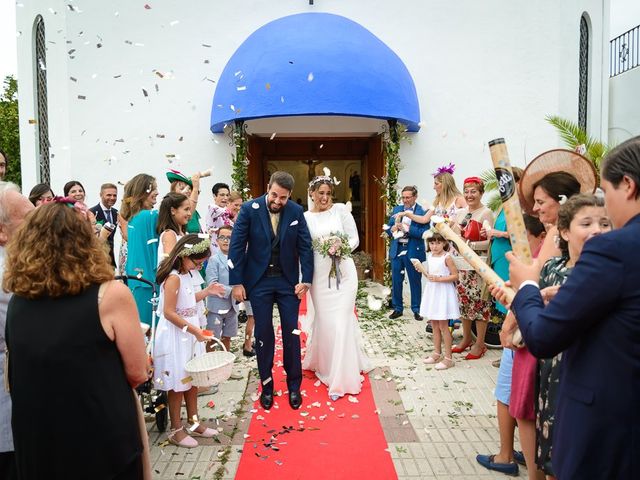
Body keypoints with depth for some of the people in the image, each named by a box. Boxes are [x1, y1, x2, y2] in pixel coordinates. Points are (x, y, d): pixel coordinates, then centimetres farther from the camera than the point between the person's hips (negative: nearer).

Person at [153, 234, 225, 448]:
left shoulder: (185, 274, 7)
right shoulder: (173, 278, -21)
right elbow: (169, 312, -24)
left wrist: (206, 292, 9)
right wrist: (193, 330, -26)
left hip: (189, 335, 9)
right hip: (175, 336, -9)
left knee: (193, 380, 16)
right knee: (178, 383, 3)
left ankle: (194, 423, 30)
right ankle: (176, 430, 17)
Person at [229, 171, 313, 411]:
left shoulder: (296, 211, -5)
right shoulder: (249, 209, -9)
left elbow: (305, 246, -1)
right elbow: (237, 246, -8)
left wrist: (306, 280, -7)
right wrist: (237, 282, -10)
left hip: (288, 281, 1)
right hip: (259, 281, -1)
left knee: (291, 333, 6)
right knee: (263, 334, 7)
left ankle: (294, 385, 22)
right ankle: (266, 385, 23)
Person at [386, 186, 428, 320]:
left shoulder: (422, 211, -7)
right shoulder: (396, 209, 10)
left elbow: (424, 232, -16)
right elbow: (388, 229, 11)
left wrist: (407, 228, -21)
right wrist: (392, 229, -11)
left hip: (413, 252, -4)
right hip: (397, 250, 4)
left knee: (415, 281, 7)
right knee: (396, 281, 9)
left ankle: (416, 309, 21)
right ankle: (397, 308, 23)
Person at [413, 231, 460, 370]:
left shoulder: (447, 257, -13)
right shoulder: (429, 256, 8)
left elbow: (455, 276, -15)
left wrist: (439, 279, -23)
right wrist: (422, 269, 0)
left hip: (443, 293, -7)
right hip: (431, 292, 7)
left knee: (443, 326, -4)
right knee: (434, 325, 14)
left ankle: (448, 357, 4)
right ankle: (437, 353, 26)